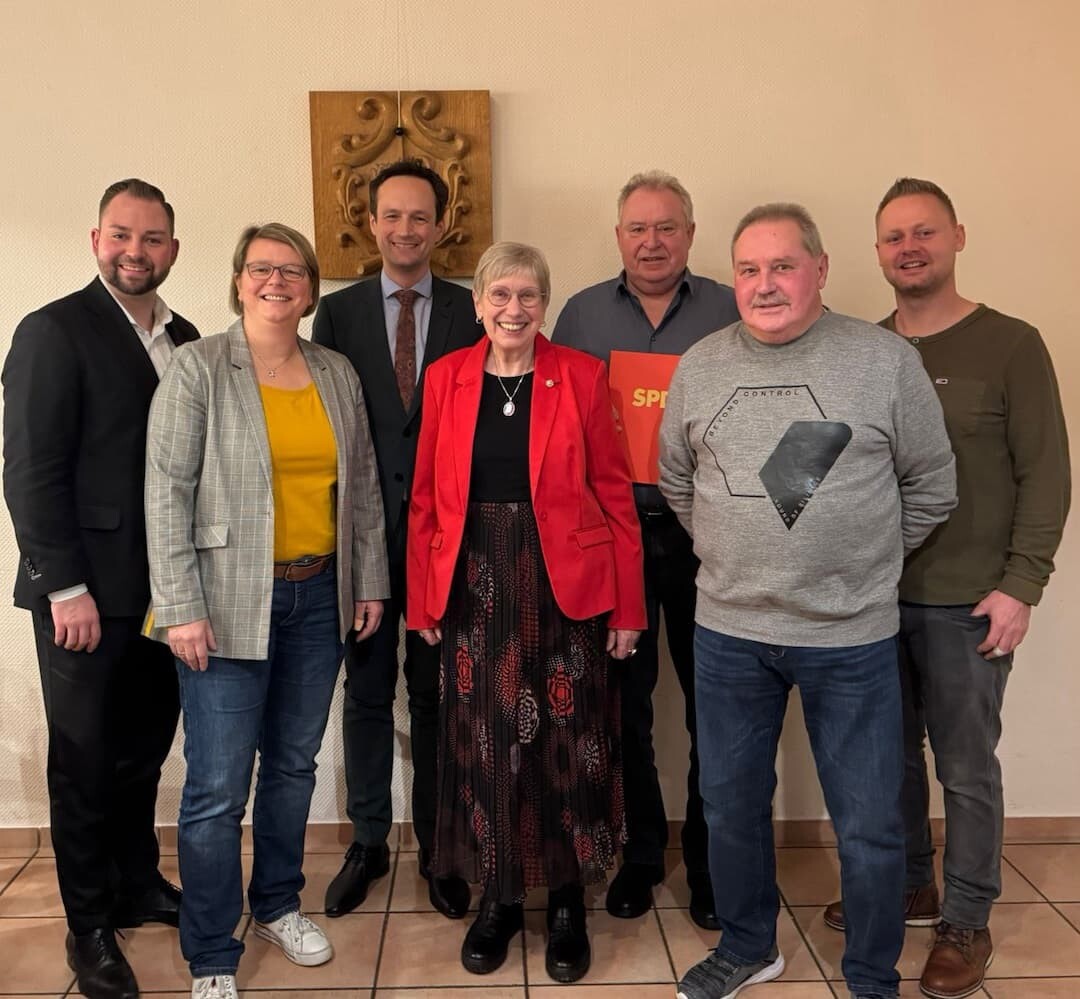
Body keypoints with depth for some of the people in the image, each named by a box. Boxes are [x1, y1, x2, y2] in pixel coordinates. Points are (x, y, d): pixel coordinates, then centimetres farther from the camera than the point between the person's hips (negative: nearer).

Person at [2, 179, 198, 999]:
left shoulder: (184, 339, 10)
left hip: (165, 591, 5)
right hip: (87, 595, -5)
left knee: (144, 751, 17)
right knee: (86, 762, 10)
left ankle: (137, 883, 37)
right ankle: (90, 926, 26)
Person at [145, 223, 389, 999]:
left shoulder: (338, 374, 8)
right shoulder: (198, 367, -6)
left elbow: (363, 485, 12)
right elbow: (167, 491, -10)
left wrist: (370, 581, 9)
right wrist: (182, 608, -14)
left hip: (319, 596, 5)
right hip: (231, 599, -4)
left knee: (294, 763, 16)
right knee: (218, 786, 1)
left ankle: (278, 905, 37)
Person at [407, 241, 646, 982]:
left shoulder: (582, 375, -2)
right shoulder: (446, 378, 4)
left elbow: (615, 495, -2)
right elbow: (427, 497, 6)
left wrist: (627, 606, -5)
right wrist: (423, 599, 3)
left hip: (566, 586, -2)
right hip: (475, 587, 2)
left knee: (567, 744, 7)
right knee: (484, 746, 10)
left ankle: (569, 901, 26)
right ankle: (498, 897, 29)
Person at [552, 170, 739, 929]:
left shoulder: (732, 312, 6)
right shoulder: (581, 314, 8)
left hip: (707, 534, 0)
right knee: (624, 701, 10)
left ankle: (711, 859, 24)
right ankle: (639, 852, 28)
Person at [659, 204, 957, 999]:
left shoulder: (887, 361, -7)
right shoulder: (699, 368, 2)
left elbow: (932, 488, 2)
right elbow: (676, 482, 14)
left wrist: (861, 559, 5)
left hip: (853, 637, -2)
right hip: (728, 631, 3)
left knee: (870, 826, 9)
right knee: (730, 805, 17)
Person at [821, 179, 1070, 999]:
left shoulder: (1011, 346, -5)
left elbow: (1046, 475, -7)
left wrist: (1020, 586, -12)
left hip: (967, 602, -4)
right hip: (873, 595, 4)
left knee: (966, 767, 7)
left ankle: (967, 924, 25)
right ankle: (908, 887, 35)